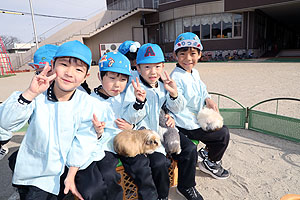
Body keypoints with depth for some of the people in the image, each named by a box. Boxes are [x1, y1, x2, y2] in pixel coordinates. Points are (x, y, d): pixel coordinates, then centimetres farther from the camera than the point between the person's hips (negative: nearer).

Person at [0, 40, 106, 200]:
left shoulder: (89, 105, -18)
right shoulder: (38, 96, -17)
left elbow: (83, 142, -14)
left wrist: (71, 176, -8)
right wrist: (30, 94, -38)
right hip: (29, 171, 2)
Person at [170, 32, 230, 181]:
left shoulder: (195, 73, 7)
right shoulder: (176, 77, -23)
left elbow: (202, 90, 21)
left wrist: (207, 99, -1)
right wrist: (195, 124, -22)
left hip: (198, 118, 9)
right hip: (186, 125, -9)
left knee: (220, 127, 18)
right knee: (223, 134, -6)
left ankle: (206, 152, 34)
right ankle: (210, 163, 17)